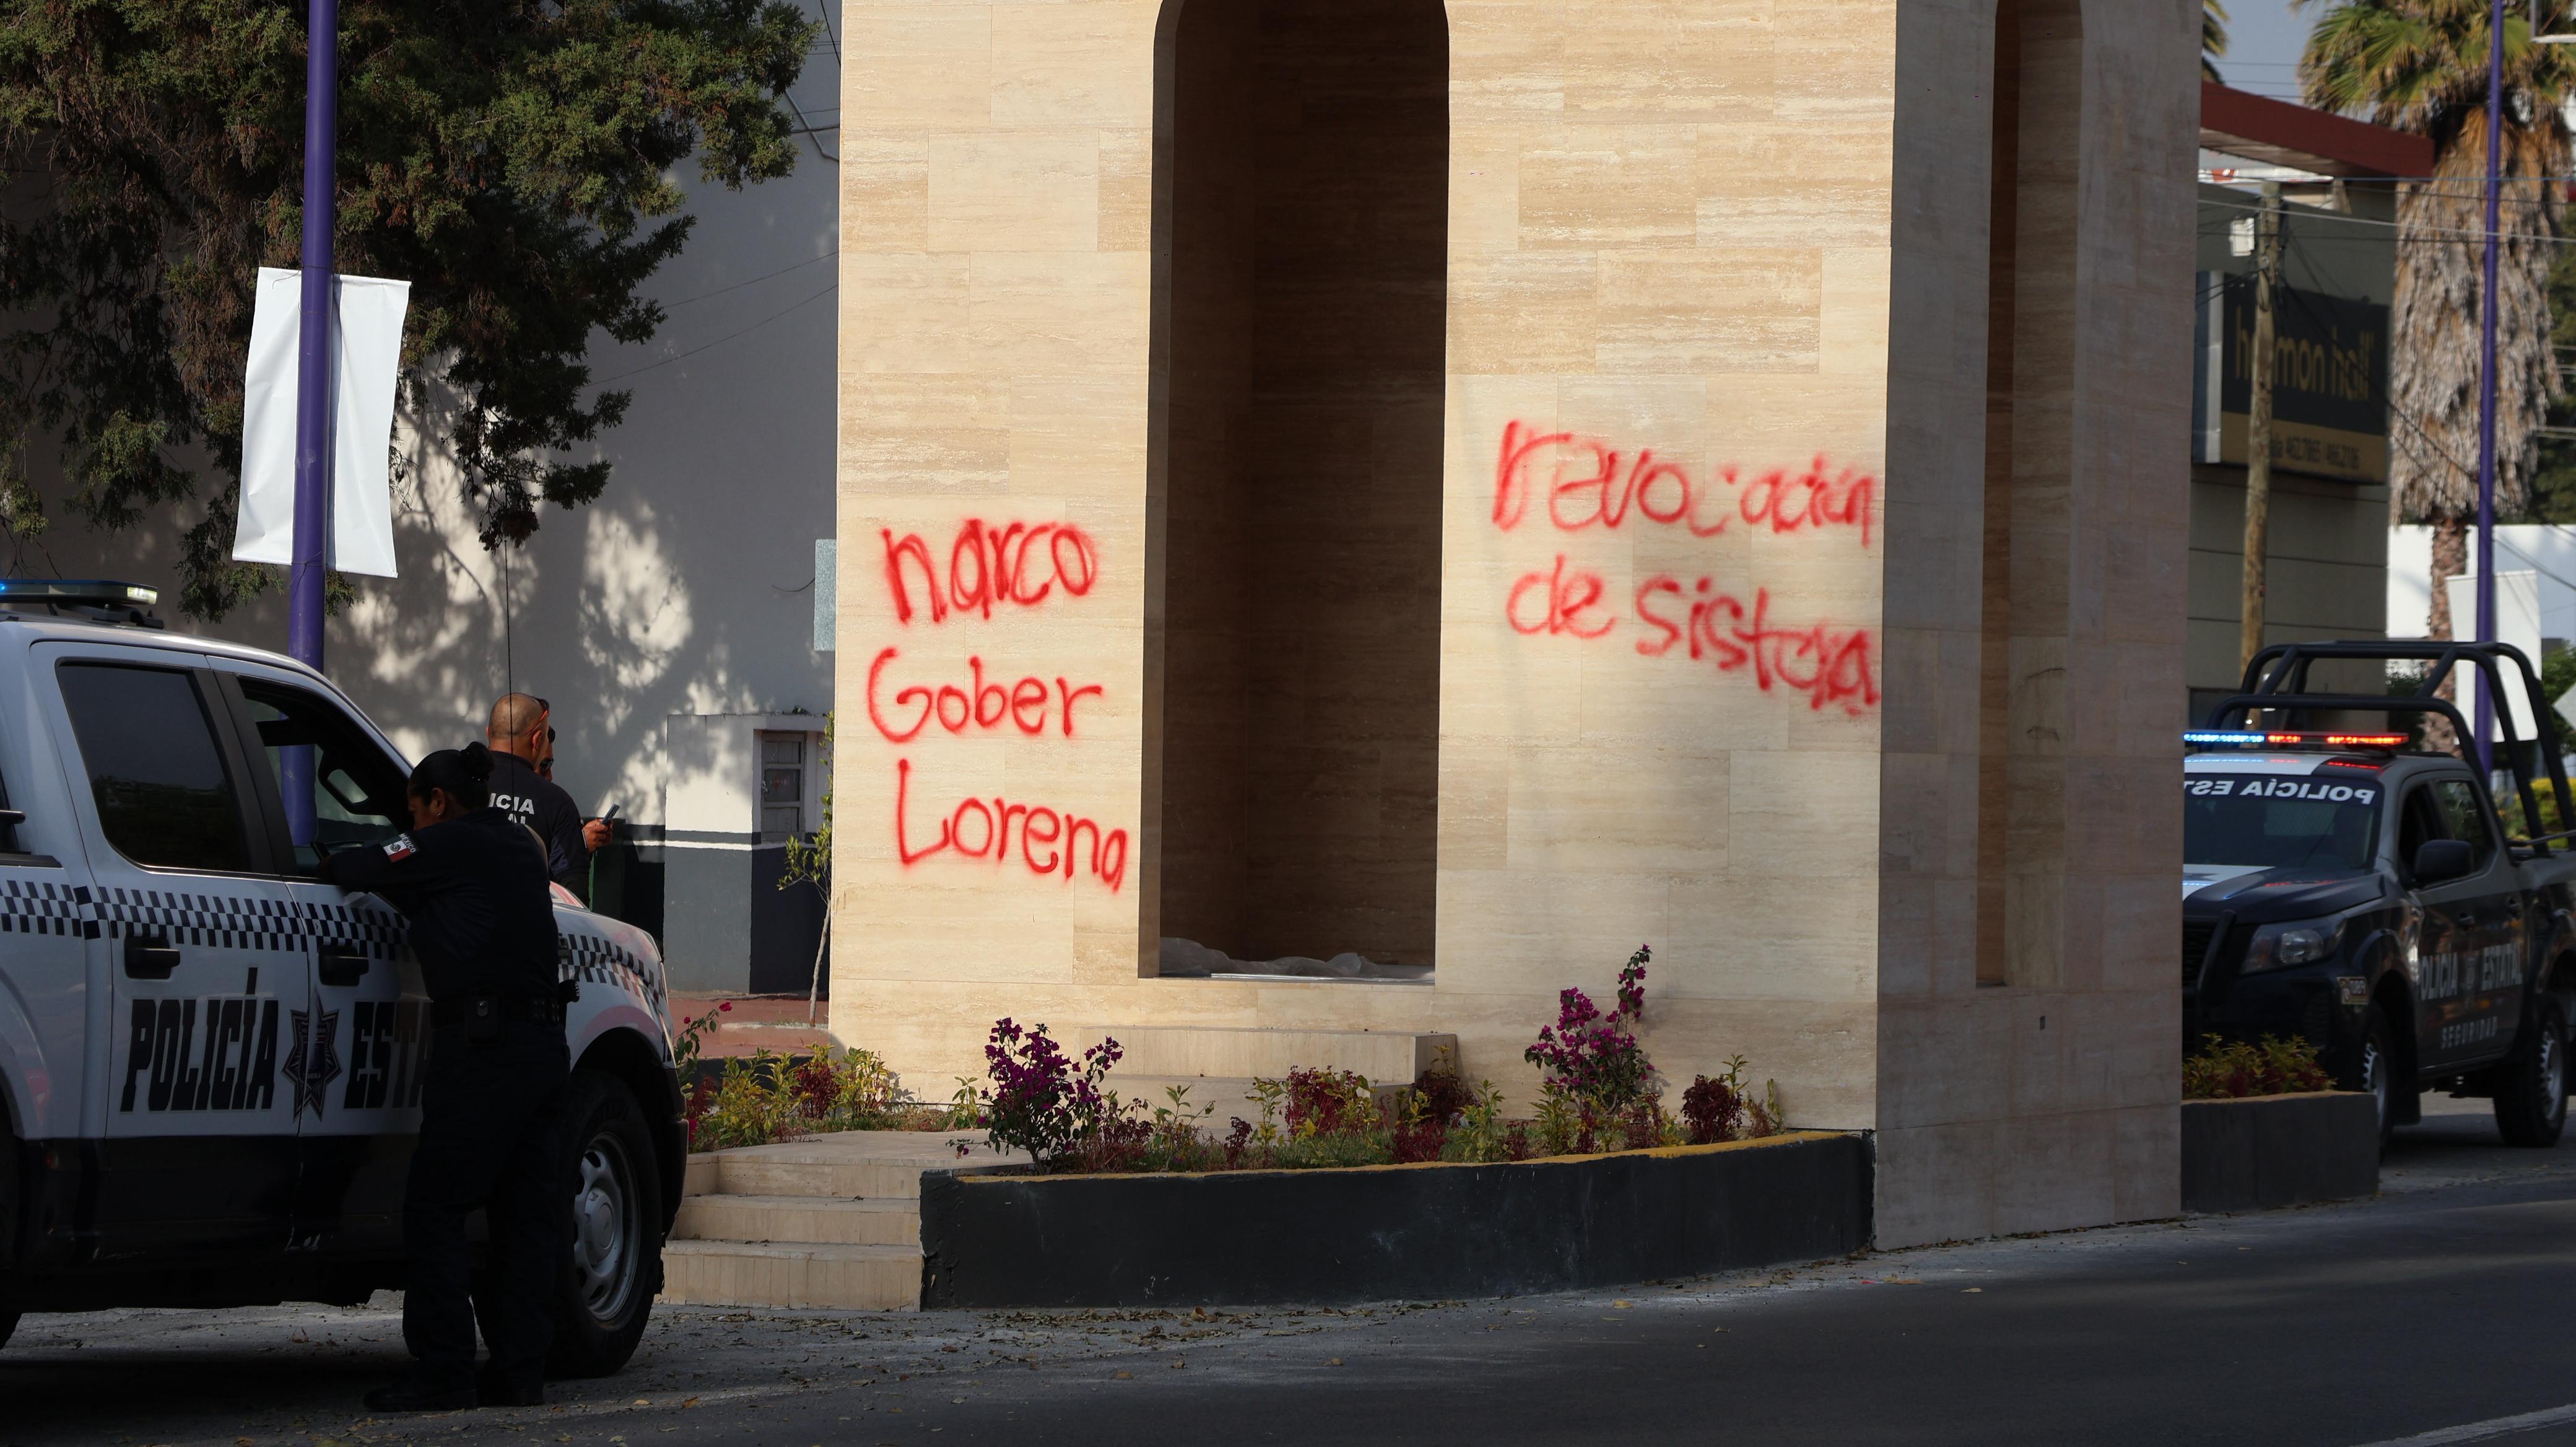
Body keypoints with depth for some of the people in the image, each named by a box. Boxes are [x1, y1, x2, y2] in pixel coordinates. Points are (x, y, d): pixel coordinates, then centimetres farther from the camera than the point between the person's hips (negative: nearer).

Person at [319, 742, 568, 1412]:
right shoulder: (520, 848, 20)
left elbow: (362, 870, -3)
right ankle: (520, 1369, 8)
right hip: (543, 1044, 9)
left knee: (434, 1211, -5)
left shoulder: (454, 843, -6)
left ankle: (442, 1374, -9)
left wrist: (323, 864, 18)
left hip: (482, 1047, -9)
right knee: (526, 1214, 8)